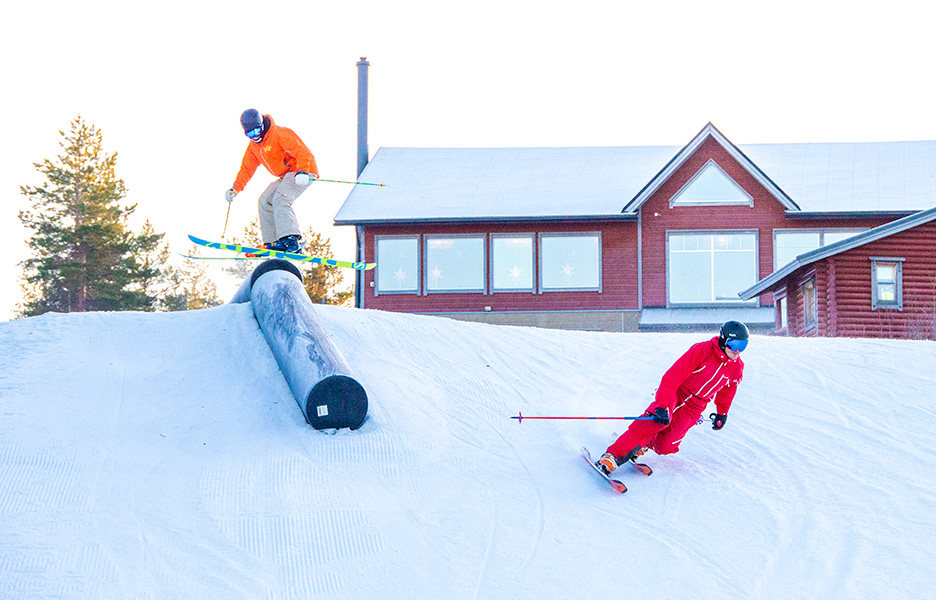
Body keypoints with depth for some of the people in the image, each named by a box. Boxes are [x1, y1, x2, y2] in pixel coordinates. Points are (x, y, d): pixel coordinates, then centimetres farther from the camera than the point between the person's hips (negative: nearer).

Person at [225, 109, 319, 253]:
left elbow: (302, 152, -25)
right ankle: (273, 243, 1)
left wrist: (302, 172, -40)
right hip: (286, 176, 10)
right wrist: (235, 188, 12)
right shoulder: (253, 146, 10)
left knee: (280, 199, -28)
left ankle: (290, 240, -40)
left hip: (303, 173, -10)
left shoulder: (280, 134, -17)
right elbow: (247, 168, 21)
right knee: (265, 201, 2)